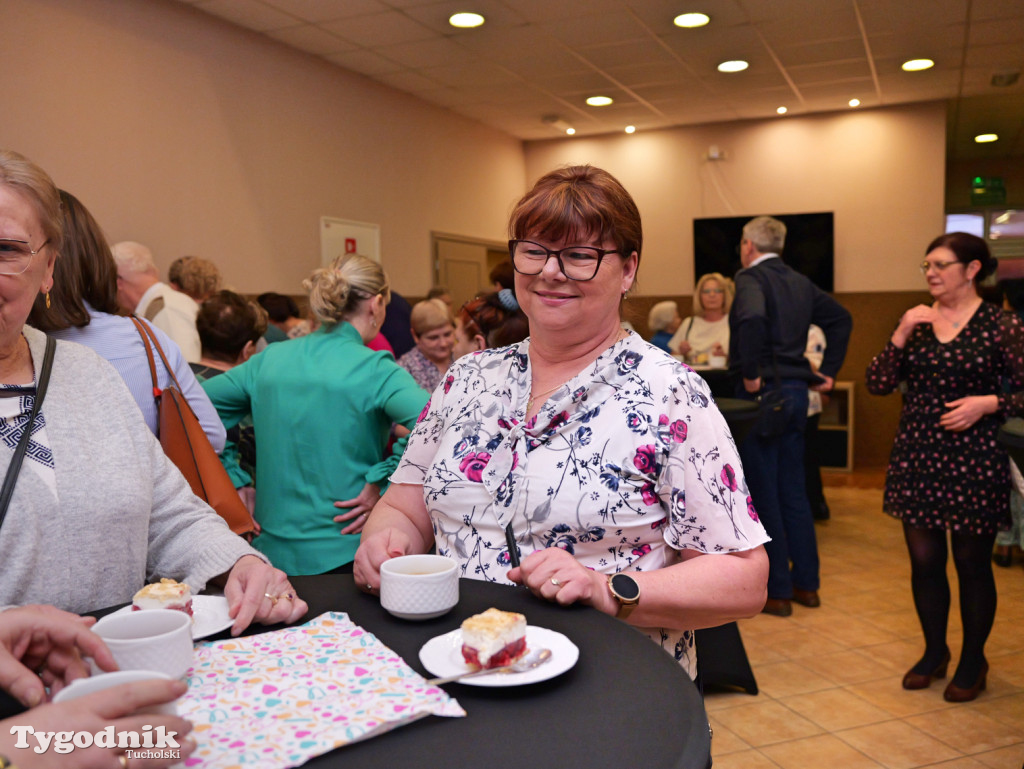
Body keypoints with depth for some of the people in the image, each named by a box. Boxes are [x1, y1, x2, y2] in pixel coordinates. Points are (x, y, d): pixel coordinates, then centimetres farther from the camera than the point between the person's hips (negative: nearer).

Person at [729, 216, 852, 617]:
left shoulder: (750, 277, -10)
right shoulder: (801, 282, 14)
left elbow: (752, 317, -31)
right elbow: (841, 318, 21)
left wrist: (750, 373, -21)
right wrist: (829, 370, 18)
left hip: (762, 392, -8)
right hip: (796, 390, 8)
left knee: (763, 495, 1)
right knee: (793, 491, 15)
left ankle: (777, 591, 9)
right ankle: (806, 583, 23)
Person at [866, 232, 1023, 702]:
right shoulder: (915, 322, 6)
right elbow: (878, 385, 0)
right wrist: (901, 335, -10)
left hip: (974, 462, -4)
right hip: (917, 459, 4)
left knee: (972, 564, 8)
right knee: (924, 560, 12)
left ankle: (973, 662, 28)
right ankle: (934, 652, 32)